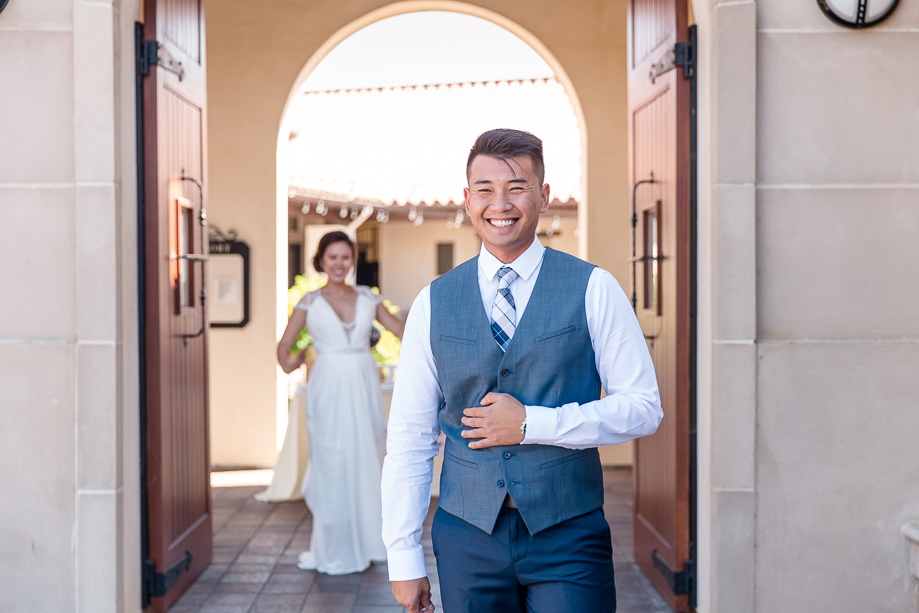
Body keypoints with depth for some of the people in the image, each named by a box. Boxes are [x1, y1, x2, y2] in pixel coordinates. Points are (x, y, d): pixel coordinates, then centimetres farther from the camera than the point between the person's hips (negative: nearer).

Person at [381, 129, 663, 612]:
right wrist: (403, 559, 3)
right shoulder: (433, 304, 4)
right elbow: (409, 437, 5)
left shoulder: (593, 290, -1)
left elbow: (642, 407, -3)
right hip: (468, 539, 2)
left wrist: (532, 424, -13)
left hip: (569, 538, -1)